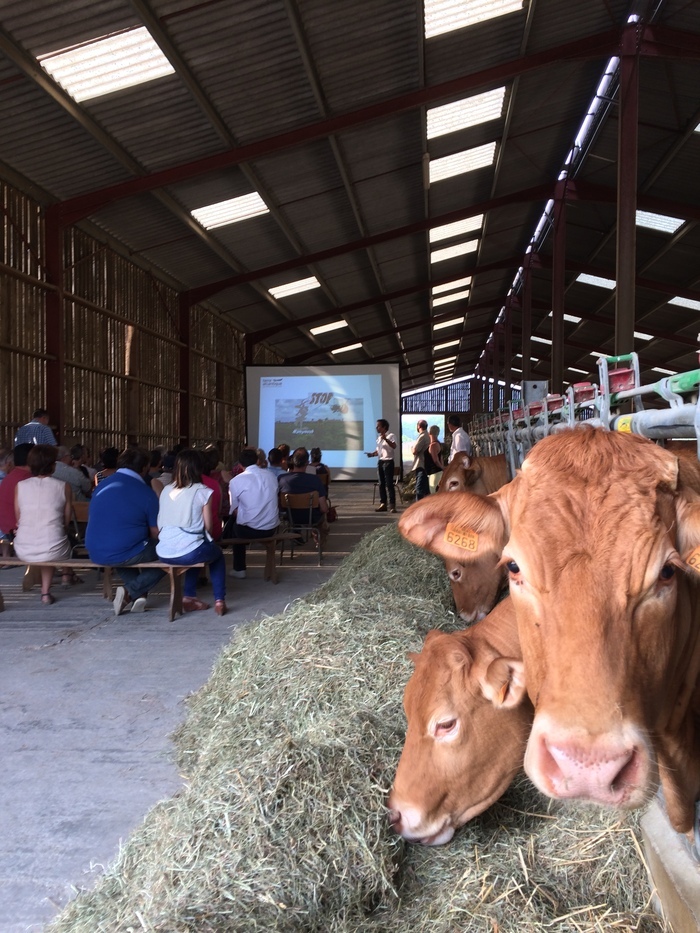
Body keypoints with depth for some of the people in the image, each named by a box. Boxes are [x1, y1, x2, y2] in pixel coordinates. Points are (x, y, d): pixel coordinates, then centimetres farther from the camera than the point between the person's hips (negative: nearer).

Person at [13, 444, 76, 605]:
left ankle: (46, 593, 25)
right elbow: (66, 522, 4)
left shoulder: (20, 486, 2)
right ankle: (67, 576, 51)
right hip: (53, 550, -2)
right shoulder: (63, 487, -2)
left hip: (23, 551, 2)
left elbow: (19, 520, 11)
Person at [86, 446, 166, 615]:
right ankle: (130, 591, -1)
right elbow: (155, 533, -4)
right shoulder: (146, 493, -8)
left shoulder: (101, 485, 8)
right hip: (125, 555, -6)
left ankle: (138, 594, 17)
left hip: (95, 554, 6)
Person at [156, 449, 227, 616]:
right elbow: (208, 527, 0)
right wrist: (206, 538, 20)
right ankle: (219, 601, 19)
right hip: (189, 552, -5)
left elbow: (159, 525, 13)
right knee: (217, 553, 28)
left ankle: (189, 597, 32)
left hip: (163, 553, 5)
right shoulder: (202, 491, -2)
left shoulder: (166, 490, 11)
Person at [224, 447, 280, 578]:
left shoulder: (236, 481, -9)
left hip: (249, 530, -5)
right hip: (272, 528, 5)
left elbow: (234, 511, -3)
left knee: (233, 523, 28)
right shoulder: (271, 475, 5)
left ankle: (239, 569, 36)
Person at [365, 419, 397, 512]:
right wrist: (372, 454, 0)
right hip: (380, 462, 8)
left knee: (389, 484, -9)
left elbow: (394, 446, -27)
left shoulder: (391, 436, -9)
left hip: (388, 462, -8)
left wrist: (385, 439, -38)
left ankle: (392, 505, -8)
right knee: (381, 484, 9)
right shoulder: (379, 437, 15)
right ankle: (383, 504, 14)